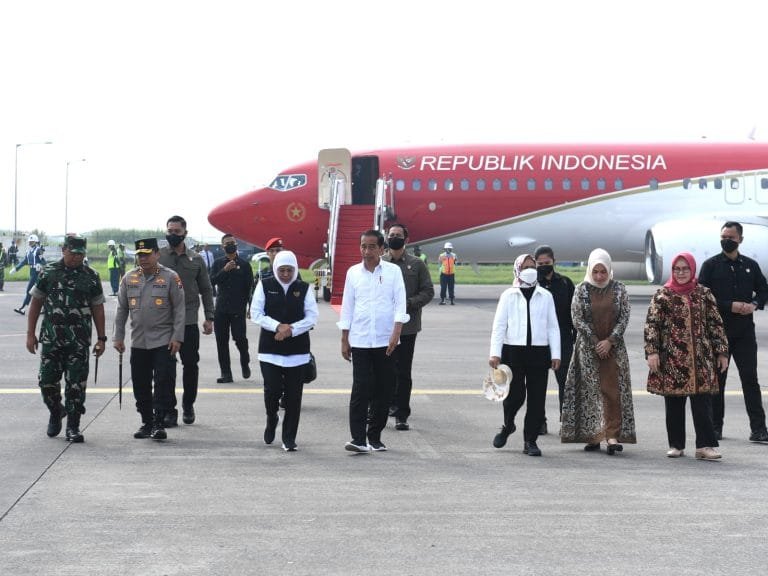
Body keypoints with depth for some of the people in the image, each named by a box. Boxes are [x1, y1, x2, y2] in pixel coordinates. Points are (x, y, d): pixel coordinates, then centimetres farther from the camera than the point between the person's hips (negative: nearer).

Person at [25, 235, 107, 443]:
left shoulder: (91, 277, 5)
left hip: (79, 342, 0)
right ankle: (55, 412, 29)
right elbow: (36, 303, 8)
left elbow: (97, 308, 9)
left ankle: (73, 426, 8)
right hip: (51, 339, 0)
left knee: (76, 384, -1)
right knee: (47, 380, 1)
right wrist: (30, 334, 3)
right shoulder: (48, 273, 4)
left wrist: (101, 338, 5)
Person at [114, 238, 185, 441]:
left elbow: (180, 309, -4)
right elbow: (122, 310, 12)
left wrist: (177, 338, -10)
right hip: (138, 342, 4)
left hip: (164, 342, -4)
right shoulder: (129, 278, 8)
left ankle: (159, 423, -1)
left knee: (163, 383, -7)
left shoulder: (171, 277, -3)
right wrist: (118, 337, 8)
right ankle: (146, 422, 20)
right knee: (141, 385, 9)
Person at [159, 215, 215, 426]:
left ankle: (188, 405, 22)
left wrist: (209, 317, 5)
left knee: (191, 365, 7)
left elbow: (206, 290, 11)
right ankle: (169, 410, 7)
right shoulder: (158, 256, 1)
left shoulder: (196, 260, 7)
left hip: (189, 322, 2)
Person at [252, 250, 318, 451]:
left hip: (297, 350, 1)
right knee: (272, 390, -8)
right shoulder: (265, 286, 3)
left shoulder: (304, 288, 4)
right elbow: (256, 313, -2)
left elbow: (312, 317, 1)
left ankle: (289, 438, 9)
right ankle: (271, 420, 25)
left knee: (293, 395, 0)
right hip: (270, 349, -1)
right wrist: (278, 326, -15)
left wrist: (291, 329, -13)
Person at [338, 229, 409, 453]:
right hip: (360, 341, 0)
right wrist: (344, 340, 8)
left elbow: (400, 303, -2)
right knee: (360, 390, -7)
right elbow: (347, 306, 10)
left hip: (385, 341, 0)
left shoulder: (393, 271, 2)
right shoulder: (353, 273, 7)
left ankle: (374, 437, 15)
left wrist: (396, 333, -14)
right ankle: (358, 439, -8)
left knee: (383, 391, 5)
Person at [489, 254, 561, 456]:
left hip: (539, 352, 2)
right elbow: (499, 325, 2)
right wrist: (495, 353, -7)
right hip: (513, 351, -2)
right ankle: (508, 426, 25)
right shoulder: (509, 295, 4)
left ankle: (530, 441, 9)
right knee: (515, 395, -5)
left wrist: (555, 354, 3)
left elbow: (553, 327, 10)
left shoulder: (545, 296, 9)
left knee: (537, 398, 0)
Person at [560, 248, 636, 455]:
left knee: (613, 390, -7)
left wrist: (610, 341, -11)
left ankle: (613, 435, -11)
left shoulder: (619, 289, 3)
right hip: (588, 348, 0)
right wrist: (596, 343, -10)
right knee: (590, 390, 0)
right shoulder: (581, 290, 0)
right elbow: (577, 319, -5)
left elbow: (624, 317, -1)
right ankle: (592, 436, 5)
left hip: (613, 347, 0)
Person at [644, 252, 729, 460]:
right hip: (671, 359, 0)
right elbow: (652, 324, -1)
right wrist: (652, 351, -10)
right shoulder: (662, 295, 4)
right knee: (674, 404, 6)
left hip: (701, 358, 1)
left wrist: (722, 352, 6)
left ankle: (705, 445, -3)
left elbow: (716, 324, 9)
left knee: (702, 403, -4)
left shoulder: (704, 294, 8)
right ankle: (676, 445, 15)